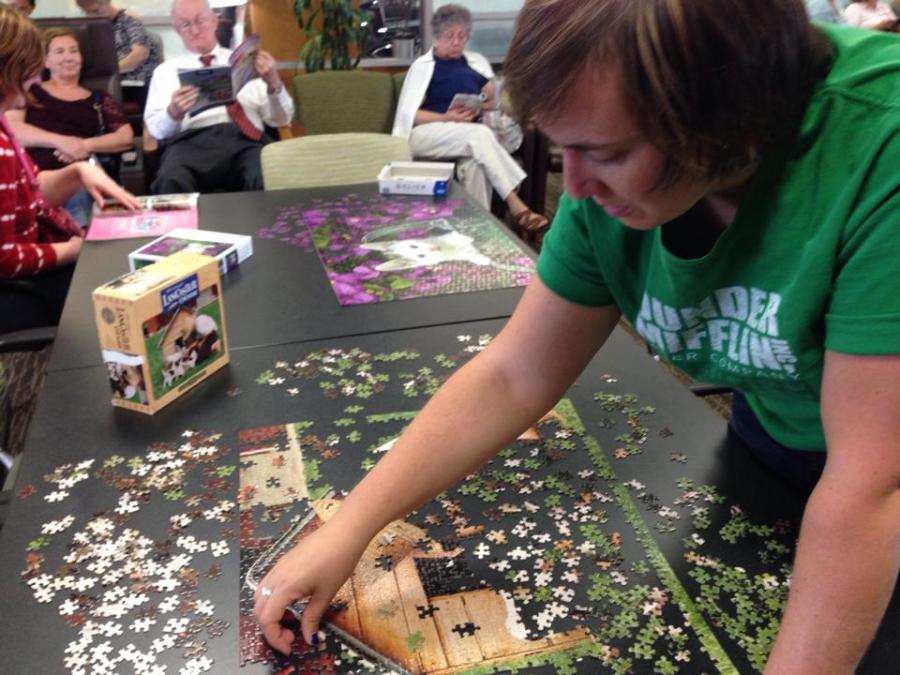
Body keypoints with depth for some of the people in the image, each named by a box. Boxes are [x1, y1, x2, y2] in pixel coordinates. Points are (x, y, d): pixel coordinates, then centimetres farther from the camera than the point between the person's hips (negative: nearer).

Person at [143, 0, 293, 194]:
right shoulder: (166, 70, 22)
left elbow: (280, 119, 15)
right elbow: (156, 129, 11)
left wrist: (274, 84, -5)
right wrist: (173, 113, -11)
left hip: (245, 140, 1)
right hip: (192, 141, 0)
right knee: (172, 181, -37)